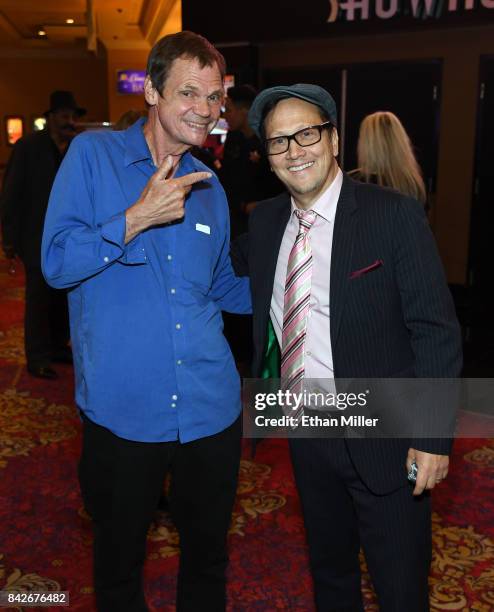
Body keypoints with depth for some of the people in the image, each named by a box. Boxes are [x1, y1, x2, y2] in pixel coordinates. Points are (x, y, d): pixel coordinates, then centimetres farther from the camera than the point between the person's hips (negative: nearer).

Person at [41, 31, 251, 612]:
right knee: (119, 558, 18)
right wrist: (138, 217, -21)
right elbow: (57, 263, -11)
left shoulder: (208, 184, 9)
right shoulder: (93, 154, -5)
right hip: (123, 407, -4)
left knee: (208, 553, 20)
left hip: (210, 406, 4)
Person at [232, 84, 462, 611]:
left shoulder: (395, 215, -14)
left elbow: (436, 331, -13)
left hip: (381, 435, -5)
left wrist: (432, 437, -15)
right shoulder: (265, 221, 2)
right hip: (305, 430, 5)